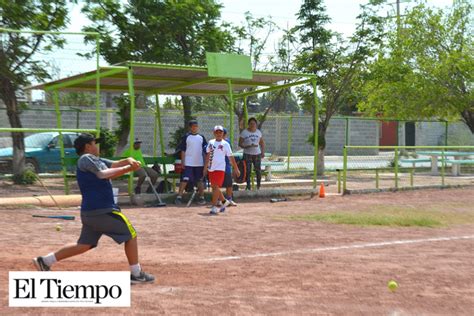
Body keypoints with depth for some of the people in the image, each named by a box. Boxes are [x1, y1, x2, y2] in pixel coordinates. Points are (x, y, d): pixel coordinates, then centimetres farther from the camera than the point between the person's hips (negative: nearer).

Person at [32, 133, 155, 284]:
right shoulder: (86, 159, -9)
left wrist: (128, 161, -8)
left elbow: (116, 164, 13)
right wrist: (127, 168, -16)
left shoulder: (96, 160, 18)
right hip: (103, 211, -9)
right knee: (130, 234, 1)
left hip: (89, 212, 9)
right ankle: (136, 274, 5)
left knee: (84, 245, 16)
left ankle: (45, 261, 16)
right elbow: (102, 174, -20)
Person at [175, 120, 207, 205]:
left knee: (200, 181, 9)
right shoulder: (186, 137, -1)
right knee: (184, 180, -9)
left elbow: (205, 150, 11)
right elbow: (183, 150, -2)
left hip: (199, 163, 3)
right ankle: (179, 197, -6)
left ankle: (201, 197, 18)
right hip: (188, 163, -3)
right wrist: (182, 162, -8)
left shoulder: (201, 137, 8)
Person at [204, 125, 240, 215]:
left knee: (216, 187, -13)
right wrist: (205, 167, 13)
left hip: (220, 168, -5)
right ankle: (224, 201, 31)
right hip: (211, 168, 5)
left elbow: (231, 157, 0)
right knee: (213, 187, 13)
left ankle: (214, 207, -11)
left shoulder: (225, 144, -1)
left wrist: (236, 168, -1)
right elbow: (208, 155, 15)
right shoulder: (211, 142, 11)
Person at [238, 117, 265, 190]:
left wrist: (263, 152, 6)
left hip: (257, 154, 2)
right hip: (247, 154, -2)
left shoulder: (258, 132, 9)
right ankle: (248, 186, 6)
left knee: (258, 171, -1)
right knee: (247, 171, -5)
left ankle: (258, 185, 13)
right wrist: (246, 146, -20)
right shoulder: (244, 132, -2)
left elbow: (262, 143, 19)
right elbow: (240, 144, -2)